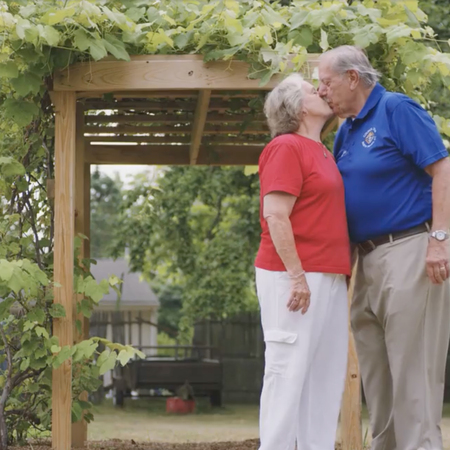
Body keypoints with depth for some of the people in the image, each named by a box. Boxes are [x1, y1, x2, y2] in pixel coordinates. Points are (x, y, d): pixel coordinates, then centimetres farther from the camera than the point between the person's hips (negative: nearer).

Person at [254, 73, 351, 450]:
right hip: (295, 277, -9)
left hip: (328, 278, 9)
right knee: (290, 369, -8)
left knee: (326, 373, 7)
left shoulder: (320, 152, 20)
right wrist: (297, 275, -21)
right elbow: (275, 215, -16)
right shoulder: (286, 148, -7)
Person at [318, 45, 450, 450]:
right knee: (375, 371, 10)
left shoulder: (397, 110, -7)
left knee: (412, 369, -9)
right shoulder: (346, 132, 17)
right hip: (368, 260, 9)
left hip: (409, 251, -9)